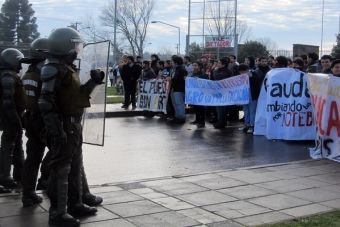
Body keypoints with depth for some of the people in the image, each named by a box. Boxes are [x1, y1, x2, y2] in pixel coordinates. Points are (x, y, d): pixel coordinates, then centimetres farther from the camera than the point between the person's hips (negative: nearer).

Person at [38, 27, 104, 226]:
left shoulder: (68, 68, 14)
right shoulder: (54, 69, -16)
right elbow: (46, 102, -23)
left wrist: (93, 82, 13)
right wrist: (56, 129, -27)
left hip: (74, 125, 10)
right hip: (63, 127, -10)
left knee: (75, 167, 19)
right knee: (61, 169, -3)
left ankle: (75, 205, 32)